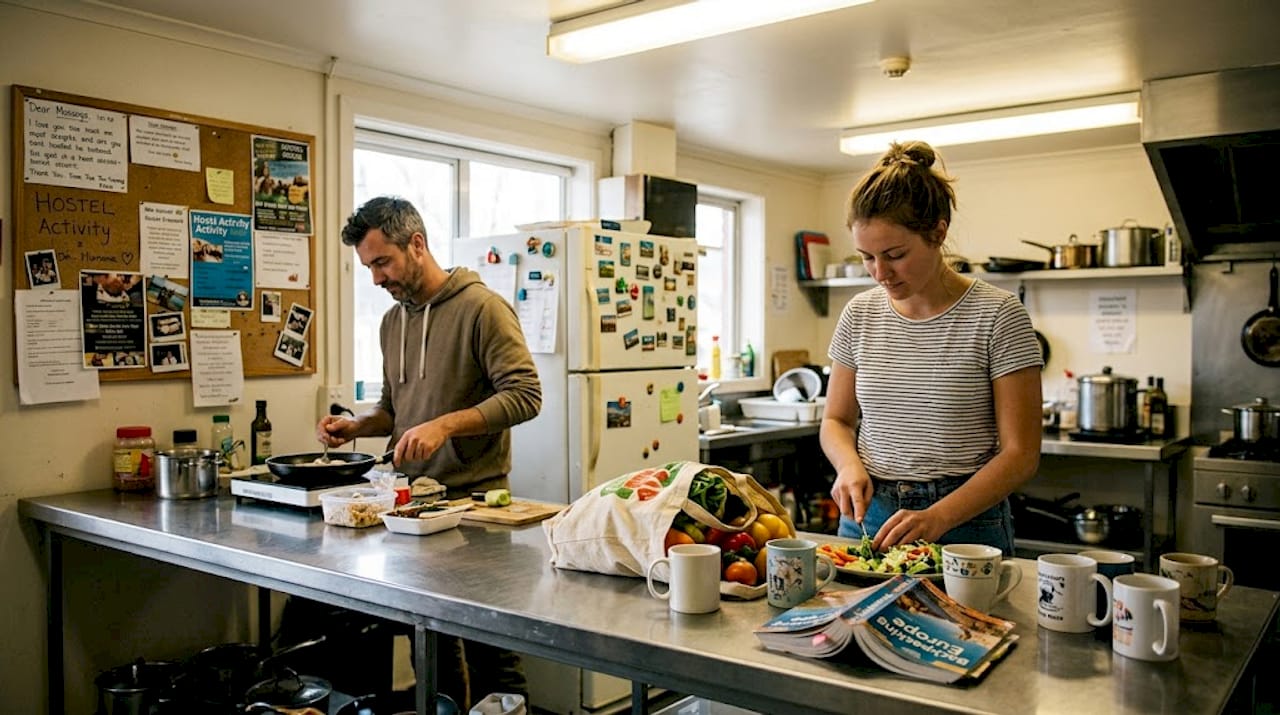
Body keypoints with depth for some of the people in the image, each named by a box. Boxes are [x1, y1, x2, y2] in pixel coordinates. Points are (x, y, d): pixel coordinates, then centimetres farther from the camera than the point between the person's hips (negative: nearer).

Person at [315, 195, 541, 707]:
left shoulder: (481, 308, -10)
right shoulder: (393, 320, 13)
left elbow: (525, 395, -16)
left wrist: (446, 424, -25)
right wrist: (356, 426, 4)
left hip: (474, 498, -7)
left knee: (489, 654, 2)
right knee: (430, 646, 15)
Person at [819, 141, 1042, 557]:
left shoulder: (997, 316, -11)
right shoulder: (860, 315, 1)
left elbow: (1020, 453, -12)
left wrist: (937, 518, -24)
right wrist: (850, 465, -11)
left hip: (963, 522, -4)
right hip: (868, 515, 4)